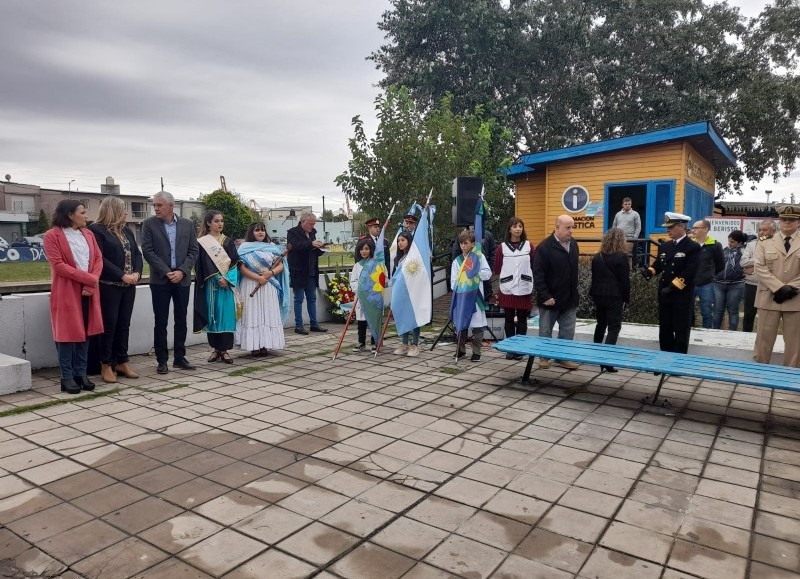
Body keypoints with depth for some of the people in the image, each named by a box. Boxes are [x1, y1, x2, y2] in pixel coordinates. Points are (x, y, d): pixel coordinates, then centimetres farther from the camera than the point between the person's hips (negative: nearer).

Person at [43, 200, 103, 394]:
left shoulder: (88, 234, 12)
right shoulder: (52, 236, -5)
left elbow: (98, 259, 6)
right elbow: (58, 265, -14)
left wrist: (91, 283, -9)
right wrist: (89, 279, -16)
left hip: (89, 291, 5)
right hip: (66, 292, -5)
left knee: (85, 332, 7)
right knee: (68, 333, 0)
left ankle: (81, 374, 16)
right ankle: (67, 377, 8)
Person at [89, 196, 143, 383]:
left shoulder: (127, 231, 15)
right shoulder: (96, 230, -6)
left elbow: (137, 253, 12)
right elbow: (99, 259, -14)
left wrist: (137, 273, -5)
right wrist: (122, 275, -17)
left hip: (129, 286, 6)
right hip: (109, 286, -6)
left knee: (124, 325, 10)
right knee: (109, 325, -1)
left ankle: (122, 362, 18)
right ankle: (106, 366, 9)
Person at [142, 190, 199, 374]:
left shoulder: (187, 225, 6)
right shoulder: (149, 224, 0)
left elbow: (193, 251, 3)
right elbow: (147, 251, -6)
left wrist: (181, 271, -10)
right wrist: (166, 272, -14)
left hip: (182, 279, 2)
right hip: (160, 280, -2)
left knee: (181, 320, 8)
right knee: (161, 322, 2)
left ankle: (179, 357, 18)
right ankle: (162, 360, 11)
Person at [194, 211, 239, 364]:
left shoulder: (228, 241, 10)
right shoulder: (202, 242, 2)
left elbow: (234, 262, 4)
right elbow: (202, 265, -4)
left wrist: (227, 279, -10)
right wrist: (217, 279, -13)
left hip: (226, 284, 2)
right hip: (210, 285, -1)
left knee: (226, 315, -1)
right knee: (212, 315, 3)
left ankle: (224, 350, 4)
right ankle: (216, 348, 13)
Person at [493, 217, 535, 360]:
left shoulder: (528, 246, 3)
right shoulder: (502, 247, 1)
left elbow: (534, 266, 6)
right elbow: (497, 269, 4)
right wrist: (506, 277, -1)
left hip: (524, 289, 0)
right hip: (507, 289, 0)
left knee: (522, 320, 6)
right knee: (509, 320, 7)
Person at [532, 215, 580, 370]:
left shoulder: (573, 244, 7)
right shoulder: (545, 247, -14)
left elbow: (574, 271, 16)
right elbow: (538, 274, -16)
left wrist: (574, 293, 13)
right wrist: (545, 296, -19)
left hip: (570, 299, 6)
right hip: (550, 299, -6)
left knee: (568, 332, 10)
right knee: (545, 332, 9)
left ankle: (563, 358, 22)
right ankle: (544, 357, 23)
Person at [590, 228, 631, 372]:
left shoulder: (597, 257, 6)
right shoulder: (621, 257, -11)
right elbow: (625, 280, -10)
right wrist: (626, 298, -2)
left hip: (599, 295, 6)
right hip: (614, 297, -6)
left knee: (601, 324, 21)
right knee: (614, 327, -2)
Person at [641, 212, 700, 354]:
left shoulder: (693, 247, -9)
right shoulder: (665, 246, 12)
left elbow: (689, 273, -18)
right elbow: (658, 264, 15)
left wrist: (672, 287, -21)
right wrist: (649, 271, -7)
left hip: (682, 297, -7)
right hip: (664, 296, 7)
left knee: (681, 332, 3)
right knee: (664, 330, 14)